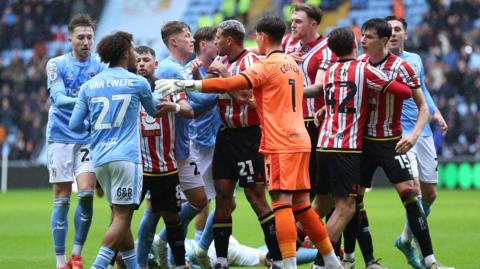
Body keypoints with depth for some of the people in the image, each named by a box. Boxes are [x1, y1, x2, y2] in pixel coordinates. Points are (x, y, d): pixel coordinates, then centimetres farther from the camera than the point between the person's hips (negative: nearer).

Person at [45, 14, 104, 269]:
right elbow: (58, 98, -15)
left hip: (88, 138, 1)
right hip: (61, 137, -1)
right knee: (62, 200, -1)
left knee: (86, 194, -13)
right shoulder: (56, 64, -2)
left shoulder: (99, 66, 3)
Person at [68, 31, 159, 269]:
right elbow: (154, 111, 18)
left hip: (100, 159, 5)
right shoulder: (137, 82, 0)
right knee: (122, 217, -7)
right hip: (126, 157, -5)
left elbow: (74, 124, 6)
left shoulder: (89, 86, 9)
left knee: (119, 216, 14)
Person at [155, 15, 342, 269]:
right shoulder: (294, 65, 17)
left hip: (280, 144, -8)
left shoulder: (267, 66, -8)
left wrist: (185, 84, -18)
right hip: (300, 141, 8)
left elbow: (230, 85, -19)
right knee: (301, 205, 13)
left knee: (282, 203, -11)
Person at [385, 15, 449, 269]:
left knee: (429, 194, 8)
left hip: (423, 132, 6)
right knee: (414, 188, -18)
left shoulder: (415, 60, 12)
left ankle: (406, 239, 30)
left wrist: (435, 111, 12)